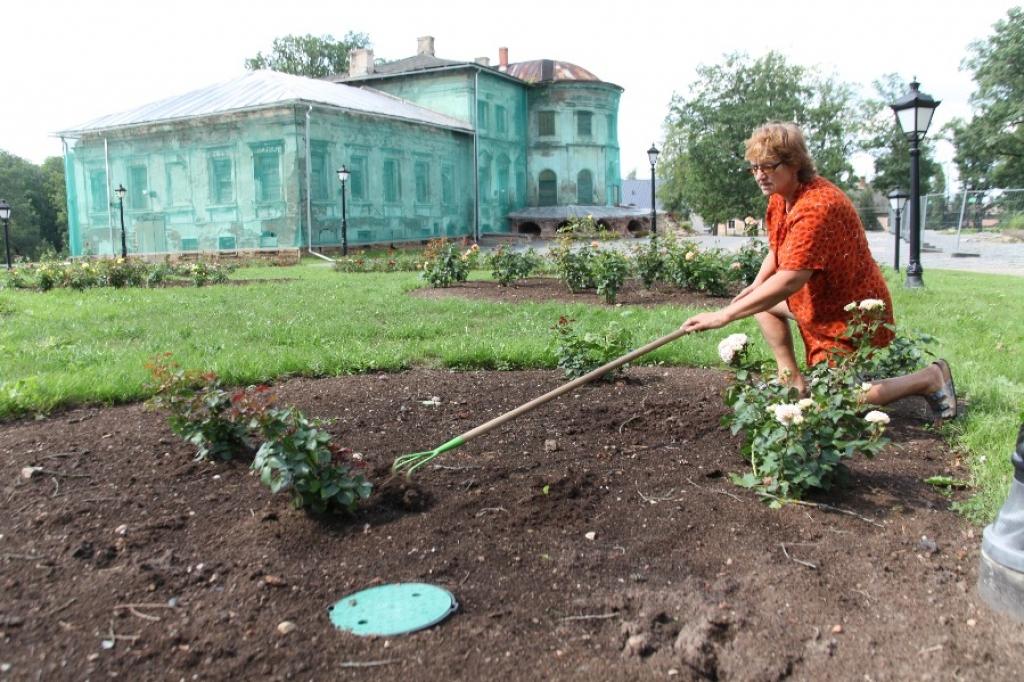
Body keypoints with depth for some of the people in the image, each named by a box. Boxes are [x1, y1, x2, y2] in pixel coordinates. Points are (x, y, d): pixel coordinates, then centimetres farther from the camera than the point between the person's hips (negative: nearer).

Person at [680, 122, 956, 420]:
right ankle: (792, 381, 10)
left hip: (851, 314, -10)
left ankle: (929, 377, 6)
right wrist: (754, 287, -3)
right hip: (817, 302, 10)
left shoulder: (817, 206, -32)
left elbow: (788, 281, -37)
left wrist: (724, 315, -36)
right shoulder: (780, 195, 0)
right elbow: (777, 250, 15)